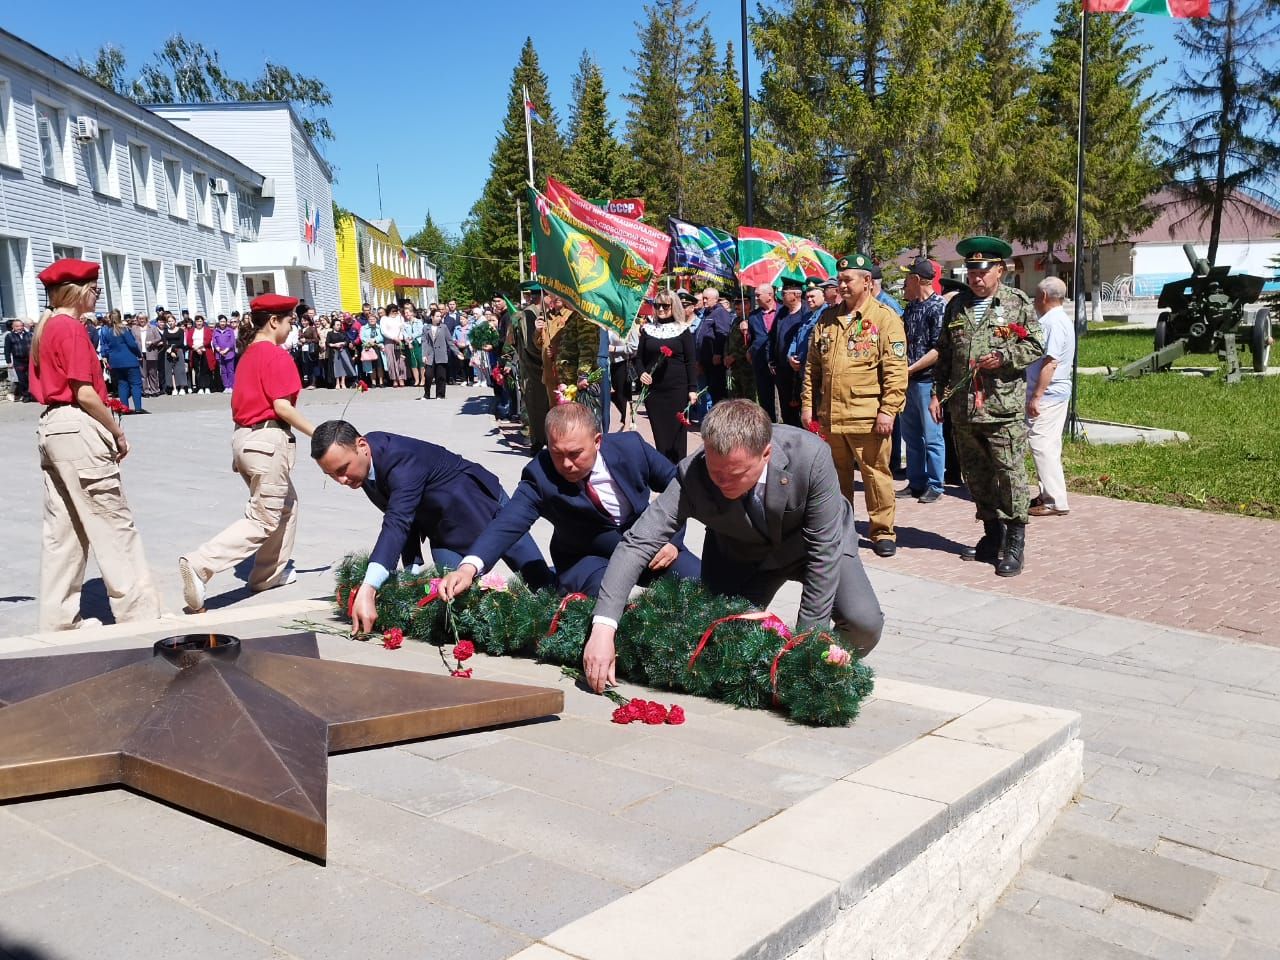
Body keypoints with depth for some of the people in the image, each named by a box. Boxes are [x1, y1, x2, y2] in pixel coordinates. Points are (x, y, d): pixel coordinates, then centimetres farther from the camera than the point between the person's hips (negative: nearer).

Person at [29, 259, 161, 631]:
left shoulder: (44, 328, 15)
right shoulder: (72, 328, -12)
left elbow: (44, 385, 18)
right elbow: (84, 393, -17)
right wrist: (117, 431, -8)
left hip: (51, 426, 10)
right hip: (78, 428, -9)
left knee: (62, 528, 12)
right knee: (113, 524, -5)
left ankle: (58, 617, 17)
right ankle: (138, 611, -1)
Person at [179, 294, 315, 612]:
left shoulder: (247, 354, 14)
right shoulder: (277, 356, -12)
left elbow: (242, 401, 15)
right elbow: (282, 406, -18)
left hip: (243, 436, 10)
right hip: (268, 439, -9)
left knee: (286, 503, 23)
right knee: (263, 519, -4)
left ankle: (270, 573, 27)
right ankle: (199, 564, -15)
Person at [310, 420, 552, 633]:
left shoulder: (402, 460, -36)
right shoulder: (362, 463, -11)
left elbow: (397, 524, -47)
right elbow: (405, 518, -2)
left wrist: (368, 590, -57)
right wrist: (413, 570, -8)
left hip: (486, 507, -6)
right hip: (446, 536, 6)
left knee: (544, 585, 2)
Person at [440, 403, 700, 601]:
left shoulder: (631, 447, -17)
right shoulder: (540, 474, -22)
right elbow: (508, 522, -35)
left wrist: (672, 538, -13)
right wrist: (469, 567, -52)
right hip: (588, 558, -2)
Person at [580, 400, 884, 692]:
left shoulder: (810, 456, -36)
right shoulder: (691, 475, -33)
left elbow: (824, 549, -28)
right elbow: (637, 543, -34)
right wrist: (603, 627, -45)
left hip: (808, 544, -1)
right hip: (741, 556, 1)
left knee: (865, 625, -20)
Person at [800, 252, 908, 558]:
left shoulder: (884, 318, -4)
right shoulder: (827, 318, 13)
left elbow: (896, 370, -9)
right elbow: (813, 366, 16)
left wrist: (888, 410, -15)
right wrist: (808, 403, 10)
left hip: (867, 417, -5)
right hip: (830, 416, 5)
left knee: (875, 474, 2)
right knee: (837, 475, 16)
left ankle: (882, 532, 14)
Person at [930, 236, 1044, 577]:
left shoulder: (1018, 302, 1)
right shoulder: (957, 305, 13)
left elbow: (1035, 345, 1)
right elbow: (944, 354, 17)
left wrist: (1004, 357, -15)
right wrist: (938, 393, 11)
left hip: (1004, 408, -5)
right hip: (963, 408, 5)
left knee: (1010, 475, -5)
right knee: (976, 477, 12)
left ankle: (1014, 545, 3)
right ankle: (993, 536, 26)